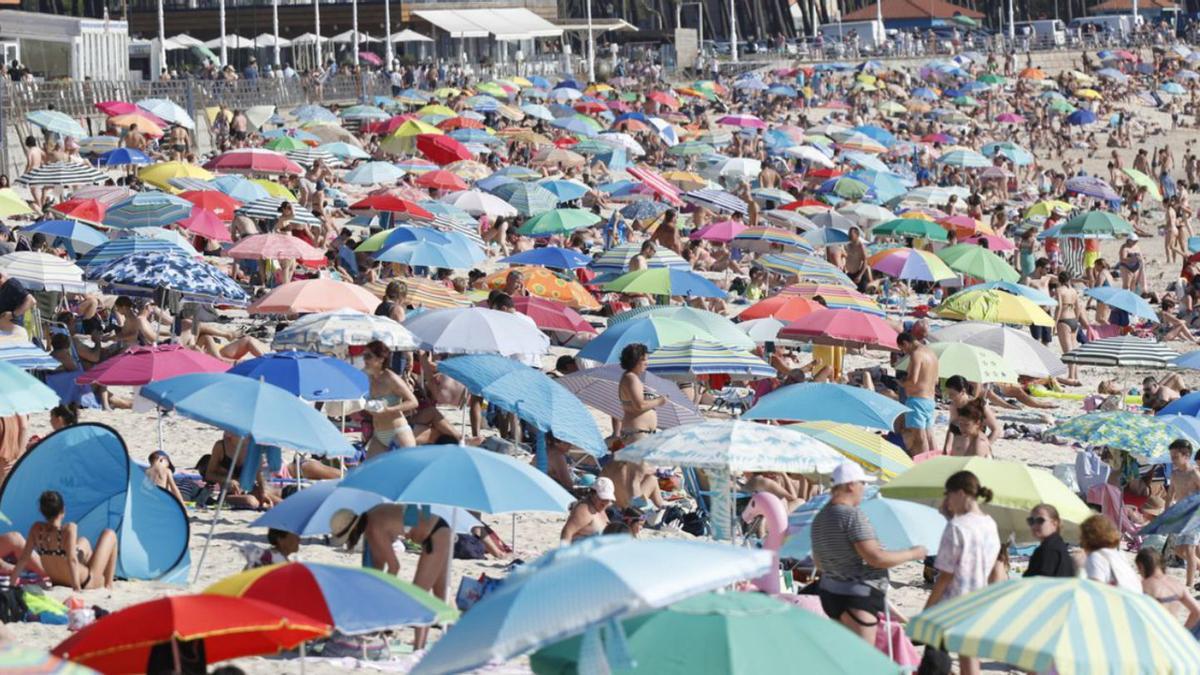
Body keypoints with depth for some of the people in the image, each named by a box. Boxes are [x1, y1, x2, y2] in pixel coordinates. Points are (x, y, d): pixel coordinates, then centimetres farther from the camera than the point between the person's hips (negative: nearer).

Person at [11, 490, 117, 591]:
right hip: (85, 584, -6)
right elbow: (71, 560, -38)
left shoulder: (36, 529, -15)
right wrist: (77, 588, -39)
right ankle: (108, 584, 19)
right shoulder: (69, 529, -30)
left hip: (57, 582, 6)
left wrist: (12, 584, -4)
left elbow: (23, 559, -12)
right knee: (109, 534, 13)